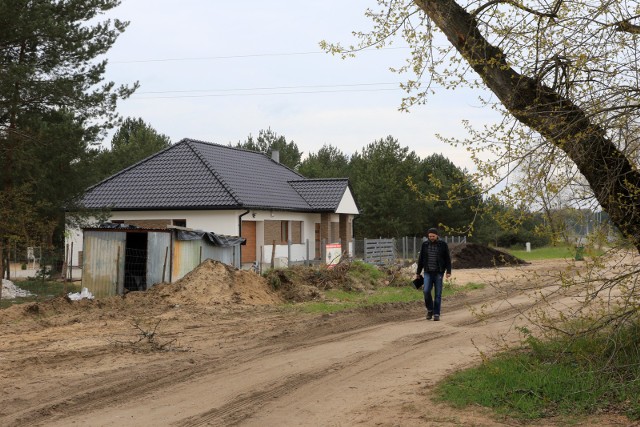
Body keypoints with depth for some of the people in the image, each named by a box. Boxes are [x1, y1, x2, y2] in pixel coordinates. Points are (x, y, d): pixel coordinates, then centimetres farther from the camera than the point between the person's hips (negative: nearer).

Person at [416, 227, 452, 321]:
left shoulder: (443, 245, -3)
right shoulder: (424, 245, 4)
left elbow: (448, 259, -1)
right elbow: (421, 259, 9)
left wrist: (448, 271, -11)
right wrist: (418, 272, 10)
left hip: (438, 273, -1)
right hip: (428, 273, 1)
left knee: (438, 294, -1)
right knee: (426, 291, -13)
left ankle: (436, 314, 6)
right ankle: (430, 310, 8)